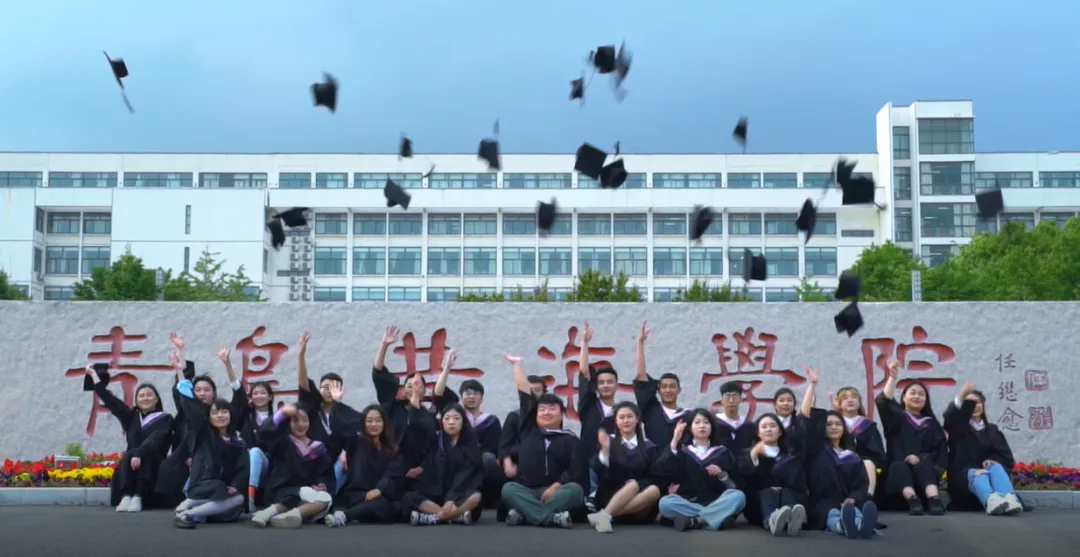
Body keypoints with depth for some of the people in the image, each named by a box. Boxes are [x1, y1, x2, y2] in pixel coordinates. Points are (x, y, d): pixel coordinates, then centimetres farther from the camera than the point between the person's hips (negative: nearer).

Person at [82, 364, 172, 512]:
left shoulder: (165, 419, 5)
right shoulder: (131, 416, 19)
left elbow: (155, 440, -13)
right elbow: (111, 400, 17)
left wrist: (139, 454, -32)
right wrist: (93, 375, 19)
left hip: (153, 465, -3)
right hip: (130, 461, 3)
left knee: (146, 457, -33)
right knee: (128, 457, -29)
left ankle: (138, 497, -47)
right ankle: (126, 496, -47)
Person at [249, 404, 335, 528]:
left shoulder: (319, 447, 16)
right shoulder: (283, 443, 8)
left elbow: (327, 475, 12)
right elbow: (264, 433, -12)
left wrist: (323, 485, -11)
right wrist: (282, 413, -22)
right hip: (281, 494, -4)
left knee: (326, 498, -29)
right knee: (308, 494, -35)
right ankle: (270, 512, -47)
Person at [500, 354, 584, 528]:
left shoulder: (570, 439, 8)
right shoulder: (529, 429, 17)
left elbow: (575, 470, -5)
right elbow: (524, 393, 17)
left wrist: (556, 486, -19)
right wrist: (517, 364, 18)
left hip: (555, 490, -1)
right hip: (526, 491, 1)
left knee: (575, 489, -33)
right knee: (508, 488, -32)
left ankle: (524, 514, -46)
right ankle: (553, 517, -50)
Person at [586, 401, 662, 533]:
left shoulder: (649, 447, 11)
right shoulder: (608, 442, 8)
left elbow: (655, 478, 5)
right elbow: (600, 473, -5)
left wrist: (636, 483, -14)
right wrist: (605, 449, -20)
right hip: (610, 499, -1)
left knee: (654, 490, -30)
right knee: (633, 486, -30)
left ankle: (605, 515, -43)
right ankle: (604, 516, -50)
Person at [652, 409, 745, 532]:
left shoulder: (722, 451, 15)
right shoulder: (682, 450, 13)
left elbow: (734, 483, 9)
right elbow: (663, 471, -6)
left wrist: (722, 475, -12)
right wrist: (674, 442, -7)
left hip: (715, 502, 1)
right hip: (688, 503, -1)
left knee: (738, 496, -28)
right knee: (665, 502, -31)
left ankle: (693, 520, -34)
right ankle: (717, 517, -32)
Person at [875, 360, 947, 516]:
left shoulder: (931, 424, 22)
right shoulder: (896, 418, 16)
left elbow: (938, 449, 8)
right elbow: (884, 402, -7)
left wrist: (921, 458, -13)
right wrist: (893, 377, -19)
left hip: (924, 469, 1)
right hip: (897, 470, -1)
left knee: (923, 466, -32)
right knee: (900, 466, -34)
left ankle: (934, 500, -56)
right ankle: (913, 501, -57)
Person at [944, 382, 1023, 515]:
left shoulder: (992, 430, 24)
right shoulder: (958, 427, 14)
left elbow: (1006, 456, 10)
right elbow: (951, 416, -14)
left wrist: (994, 460, -15)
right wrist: (961, 396, -35)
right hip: (963, 474, -2)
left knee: (996, 468, -31)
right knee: (977, 474, -36)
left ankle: (1009, 499, -61)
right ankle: (991, 501, -71)